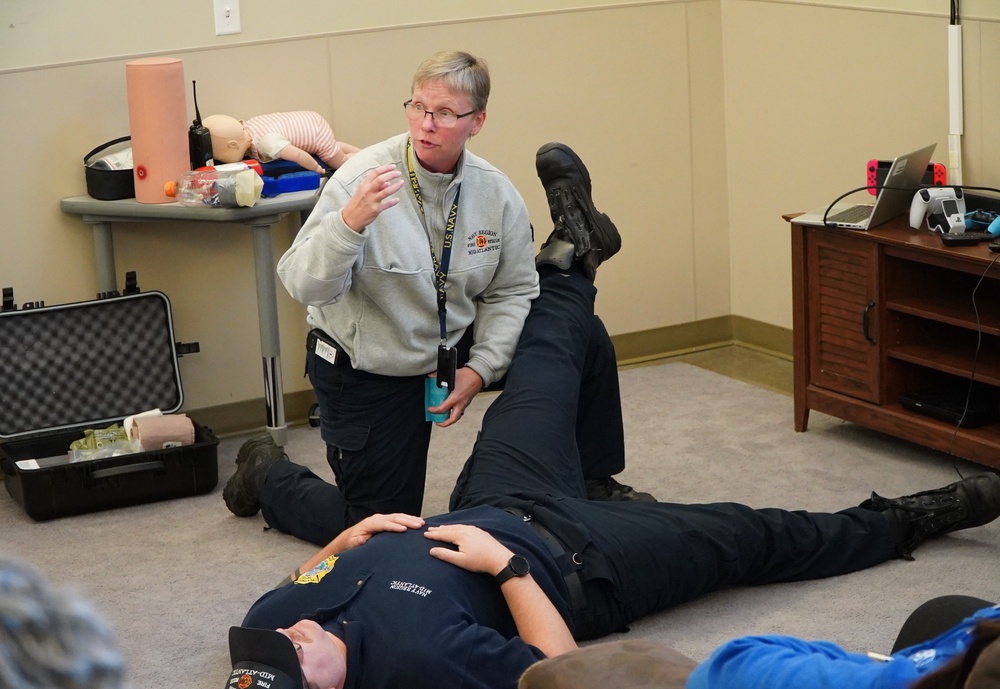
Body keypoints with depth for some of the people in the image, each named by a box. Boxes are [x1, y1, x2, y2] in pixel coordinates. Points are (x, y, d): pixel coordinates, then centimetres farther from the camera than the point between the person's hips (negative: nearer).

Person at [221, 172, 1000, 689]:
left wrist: (345, 540, -17)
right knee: (752, 536, 11)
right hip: (574, 559, -6)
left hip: (494, 509, 6)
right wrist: (506, 563, -35)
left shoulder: (269, 619, -27)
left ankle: (569, 262, 55)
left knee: (546, 355, 20)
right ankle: (908, 520, 38)